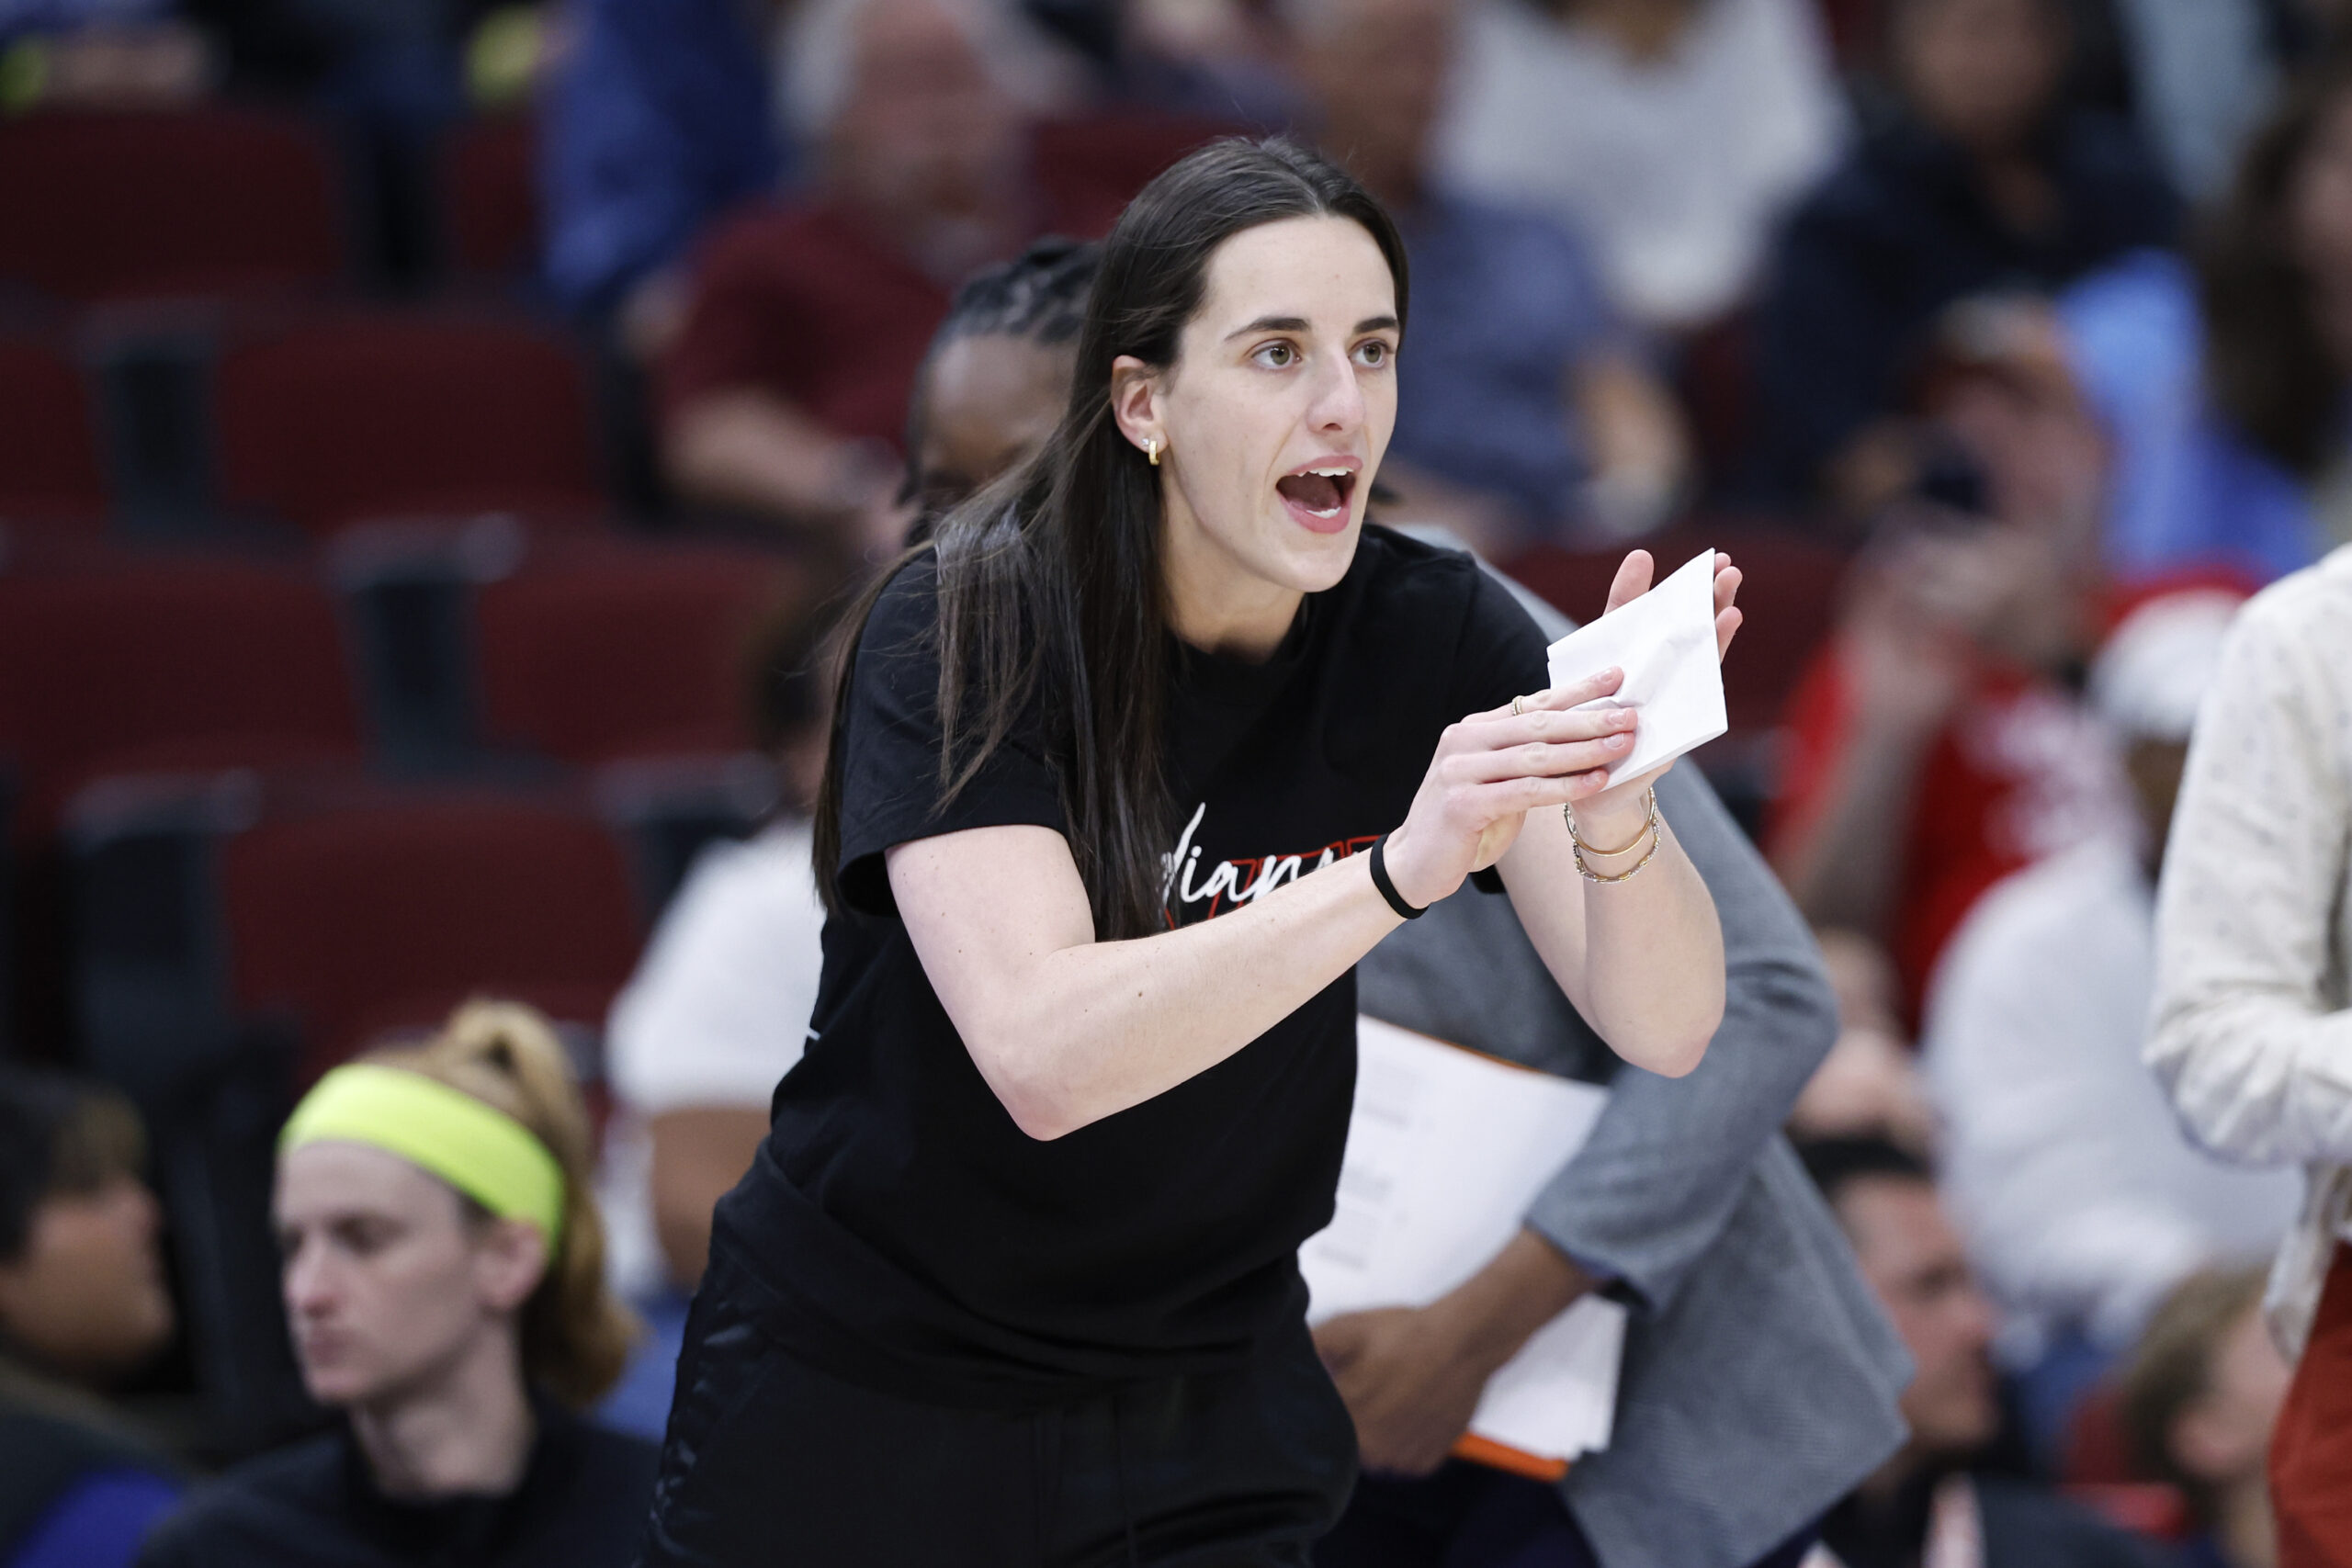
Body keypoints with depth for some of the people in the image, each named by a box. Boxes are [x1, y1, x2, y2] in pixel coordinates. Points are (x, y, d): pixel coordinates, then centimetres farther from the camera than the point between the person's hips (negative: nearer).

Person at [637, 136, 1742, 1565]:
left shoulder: (1433, 634, -9)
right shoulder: (961, 630, -19)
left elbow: (1665, 1027, -18)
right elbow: (1040, 1054, -34)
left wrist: (1614, 808, -39)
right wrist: (1399, 871, -45)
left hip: (1209, 1406, 3)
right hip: (867, 1393, -3)